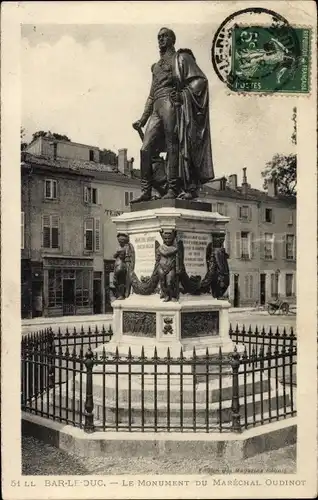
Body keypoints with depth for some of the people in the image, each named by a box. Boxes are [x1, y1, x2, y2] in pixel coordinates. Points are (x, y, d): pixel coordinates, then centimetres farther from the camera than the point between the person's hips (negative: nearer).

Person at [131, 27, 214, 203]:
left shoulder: (181, 58, 10)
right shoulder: (156, 66, 30)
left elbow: (200, 79, -2)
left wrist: (182, 94, -16)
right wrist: (143, 119, 20)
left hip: (171, 103, -6)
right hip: (157, 109, 7)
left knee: (172, 146, -13)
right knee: (145, 148, -5)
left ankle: (172, 188, -15)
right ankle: (146, 190, -5)